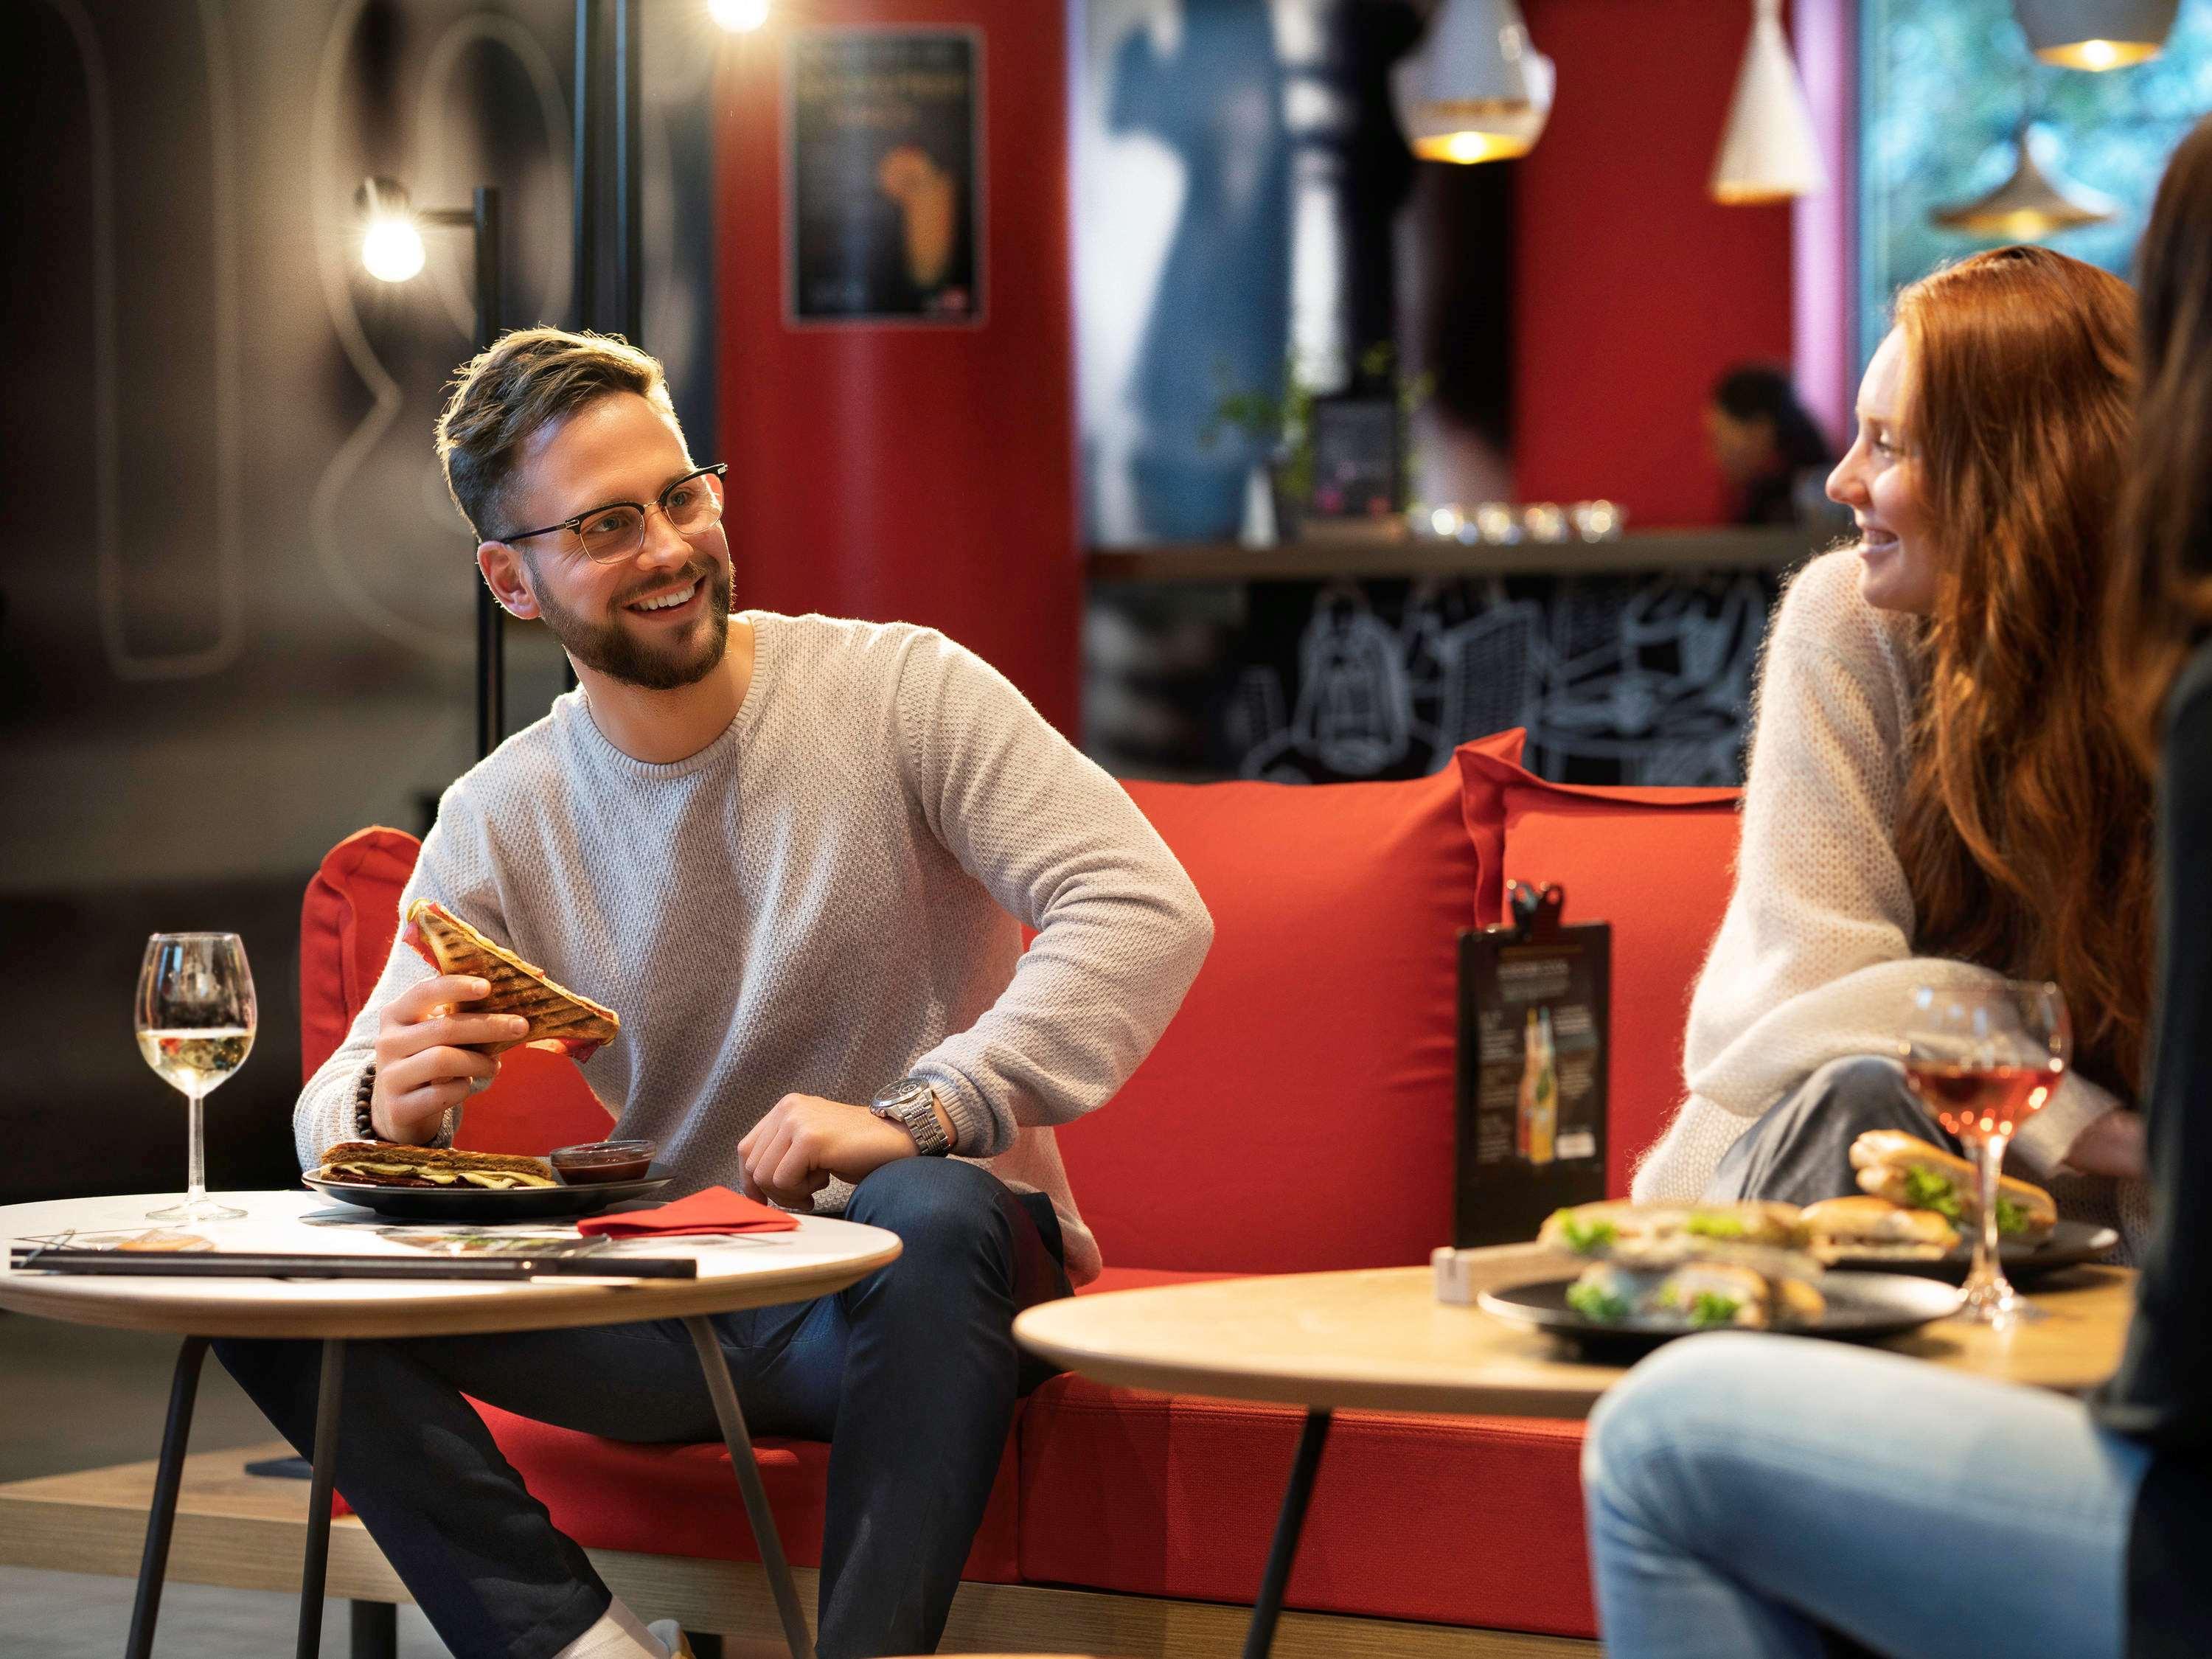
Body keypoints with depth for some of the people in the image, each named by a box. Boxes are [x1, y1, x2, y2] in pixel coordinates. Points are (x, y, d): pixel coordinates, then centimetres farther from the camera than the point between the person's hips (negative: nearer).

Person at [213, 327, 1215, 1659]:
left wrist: (919, 1113, -29)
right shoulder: (497, 821, 5)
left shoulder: (901, 688, -6)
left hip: (910, 1294, -4)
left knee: (931, 1214, -40)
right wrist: (394, 1103, -22)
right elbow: (341, 1109, 5)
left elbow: (1147, 910, -17)